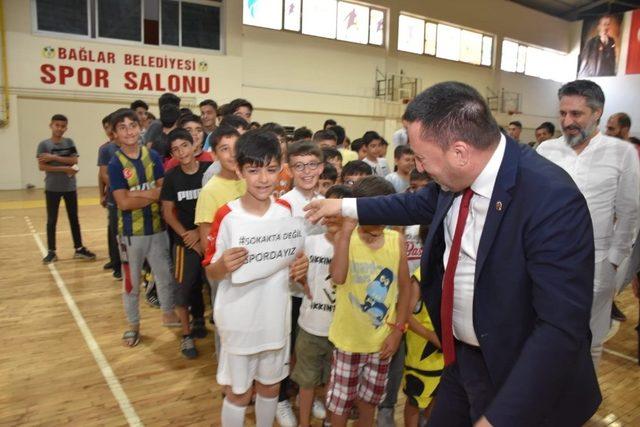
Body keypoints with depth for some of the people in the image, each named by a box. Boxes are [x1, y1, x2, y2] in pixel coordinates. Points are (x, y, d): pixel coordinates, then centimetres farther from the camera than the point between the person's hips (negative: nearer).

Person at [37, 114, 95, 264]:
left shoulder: (69, 142, 3)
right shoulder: (44, 144, -4)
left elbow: (74, 161, -8)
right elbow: (42, 166, -12)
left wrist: (54, 158, -17)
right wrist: (65, 168, -17)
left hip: (70, 187, 2)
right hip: (52, 188, -2)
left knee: (74, 219, 10)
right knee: (51, 220, 5)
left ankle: (79, 249, 18)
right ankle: (51, 251, 14)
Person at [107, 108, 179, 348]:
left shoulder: (153, 156, -1)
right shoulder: (115, 164, -10)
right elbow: (124, 202, -16)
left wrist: (140, 193, -19)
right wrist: (153, 194, -14)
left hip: (157, 228, 3)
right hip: (131, 232, -3)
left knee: (166, 275, 14)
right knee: (131, 281, 11)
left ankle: (168, 314, 36)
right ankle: (133, 325, 29)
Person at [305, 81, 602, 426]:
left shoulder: (553, 199, -29)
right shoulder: (458, 174, -8)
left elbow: (562, 327, -28)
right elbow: (419, 203, 13)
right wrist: (344, 206, 16)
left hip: (514, 377, -6)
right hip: (459, 357, 7)